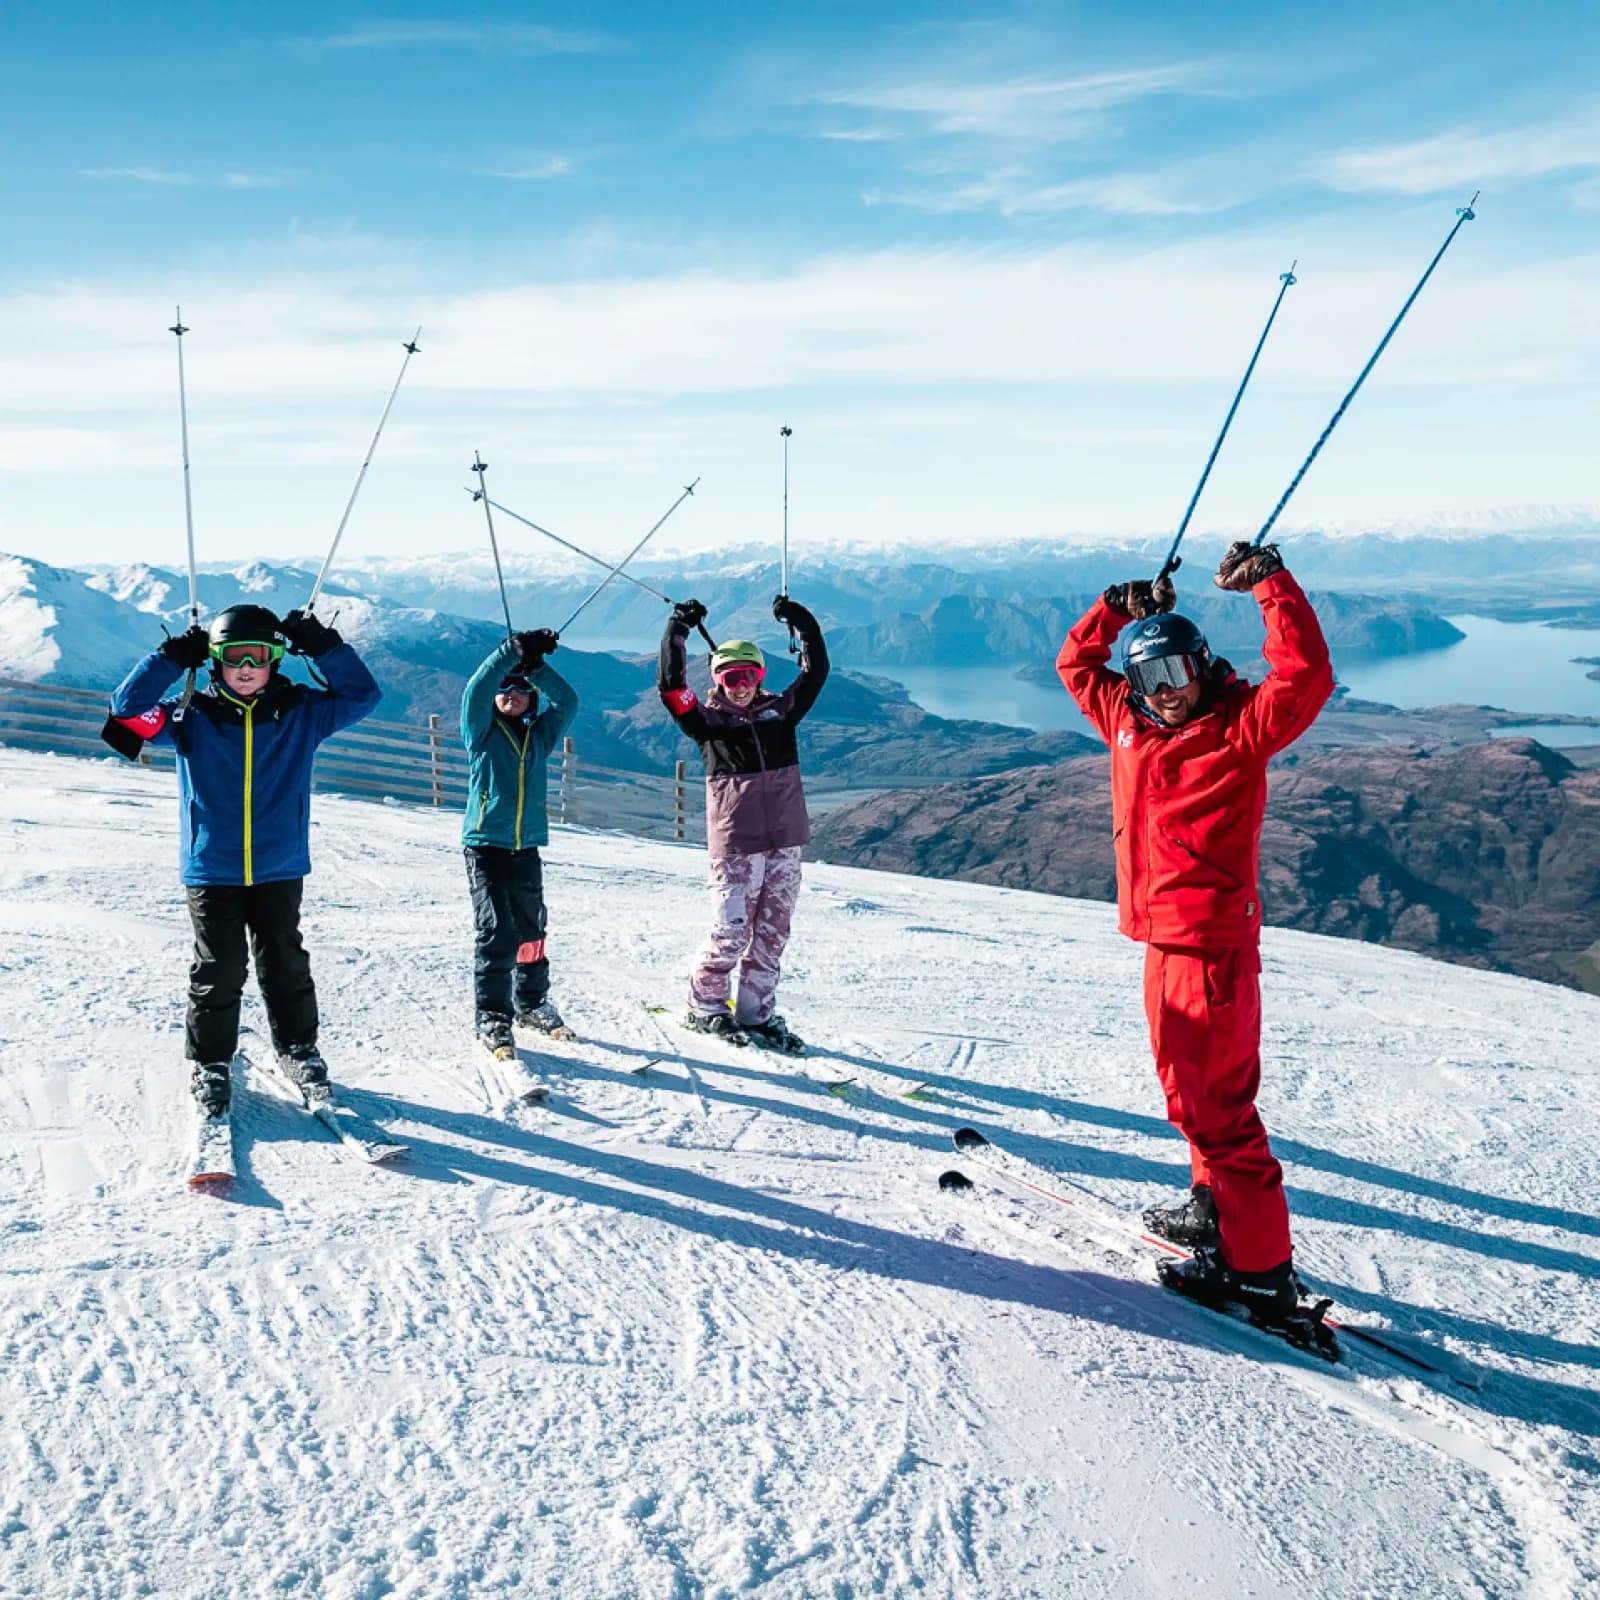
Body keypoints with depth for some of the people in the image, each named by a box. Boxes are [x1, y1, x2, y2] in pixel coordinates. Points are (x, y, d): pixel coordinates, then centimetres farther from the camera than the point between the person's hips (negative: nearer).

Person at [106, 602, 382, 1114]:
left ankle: (299, 1049, 28)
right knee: (218, 971, 6)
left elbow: (363, 695, -3)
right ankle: (209, 1061, 22)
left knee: (286, 966, 11)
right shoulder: (192, 717, -2)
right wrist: (173, 657, -15)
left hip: (280, 868, 1)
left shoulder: (301, 713, 0)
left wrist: (324, 646, -12)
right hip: (211, 870, -1)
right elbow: (128, 708, -8)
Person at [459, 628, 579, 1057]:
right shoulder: (482, 732, 2)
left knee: (531, 932, 12)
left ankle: (532, 1005, 28)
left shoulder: (540, 735, 12)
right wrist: (514, 650, -20)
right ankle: (493, 1020, -2)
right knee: (497, 934, -10)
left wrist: (536, 666, -11)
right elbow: (475, 692, -15)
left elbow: (567, 702, 0)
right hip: (485, 845, -4)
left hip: (527, 848, 4)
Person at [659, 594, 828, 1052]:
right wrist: (677, 632, -13)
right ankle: (704, 1007, 15)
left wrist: (803, 624, 8)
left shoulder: (780, 710, 12)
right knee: (730, 932, -6)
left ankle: (757, 1013, 20)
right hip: (735, 844, -4)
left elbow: (816, 671, 13)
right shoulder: (708, 720, 2)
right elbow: (670, 686, -9)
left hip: (785, 841, 4)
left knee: (772, 932, 9)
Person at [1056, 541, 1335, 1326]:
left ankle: (1260, 1268, 1)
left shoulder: (1238, 728, -10)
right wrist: (1117, 607, 10)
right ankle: (1216, 1206, 38)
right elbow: (1076, 664, 24)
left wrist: (1271, 582, -23)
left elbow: (1305, 679, -27)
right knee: (1193, 1086, 21)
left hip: (1211, 943, -9)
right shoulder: (1128, 723, 11)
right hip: (1164, 938, 9)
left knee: (1209, 1100, -7)